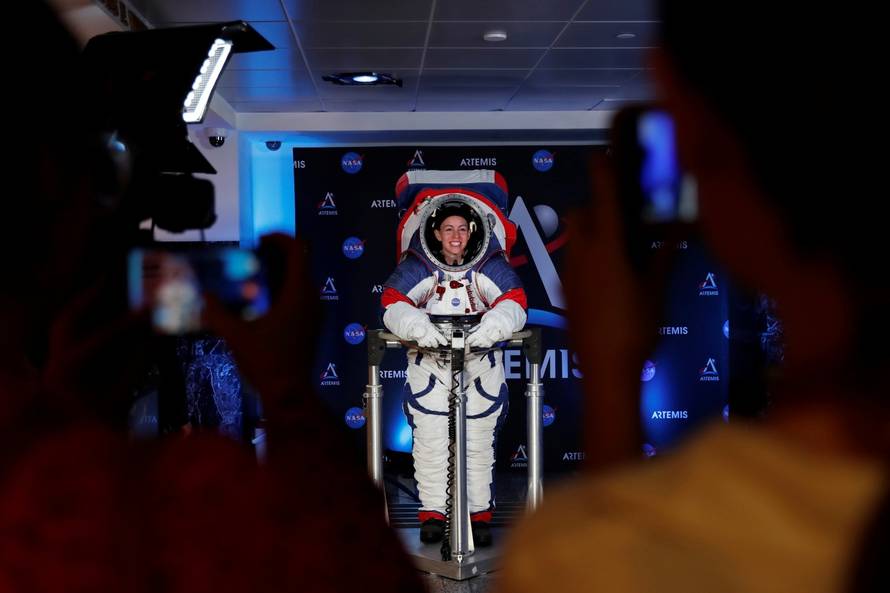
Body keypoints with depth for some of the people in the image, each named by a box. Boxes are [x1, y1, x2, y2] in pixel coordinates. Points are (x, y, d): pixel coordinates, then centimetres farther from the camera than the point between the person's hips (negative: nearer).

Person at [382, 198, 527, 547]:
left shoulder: (491, 265, -2)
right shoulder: (417, 265, -4)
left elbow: (513, 303, -12)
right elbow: (393, 303, -13)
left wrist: (491, 327, -33)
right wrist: (418, 327, -33)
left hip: (480, 362, 0)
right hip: (429, 362, 0)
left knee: (479, 442, 5)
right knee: (430, 440, 0)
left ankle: (480, 514, 16)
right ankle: (433, 513, 12)